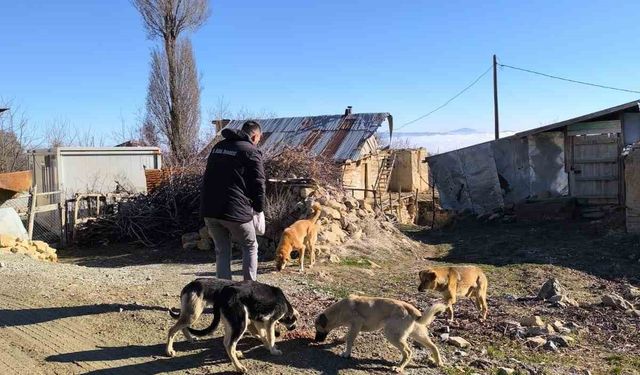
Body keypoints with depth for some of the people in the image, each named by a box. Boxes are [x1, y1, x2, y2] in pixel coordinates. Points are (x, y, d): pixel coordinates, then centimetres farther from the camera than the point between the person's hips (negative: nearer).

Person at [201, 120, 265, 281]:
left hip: (209, 209, 6)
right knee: (250, 247, 14)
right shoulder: (251, 152, -3)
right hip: (235, 211, -5)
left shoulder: (218, 146, 17)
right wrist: (258, 208, 7)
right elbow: (258, 184, -6)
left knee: (222, 251, 16)